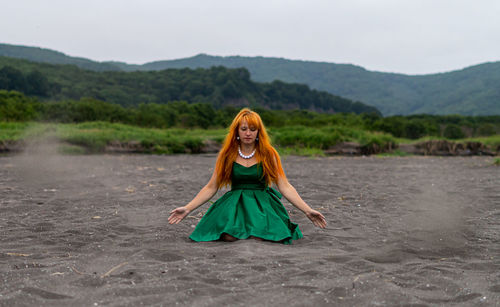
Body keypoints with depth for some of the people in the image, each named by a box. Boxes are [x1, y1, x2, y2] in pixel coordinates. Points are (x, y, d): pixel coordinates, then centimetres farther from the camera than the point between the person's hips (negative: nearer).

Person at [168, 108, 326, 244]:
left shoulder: (268, 155, 3)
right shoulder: (227, 155, 6)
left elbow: (285, 187, 1)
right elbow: (211, 188, 8)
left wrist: (307, 211, -10)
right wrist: (188, 208, -3)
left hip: (262, 202, -1)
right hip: (234, 202, 1)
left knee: (258, 236, -31)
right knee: (229, 236, -30)